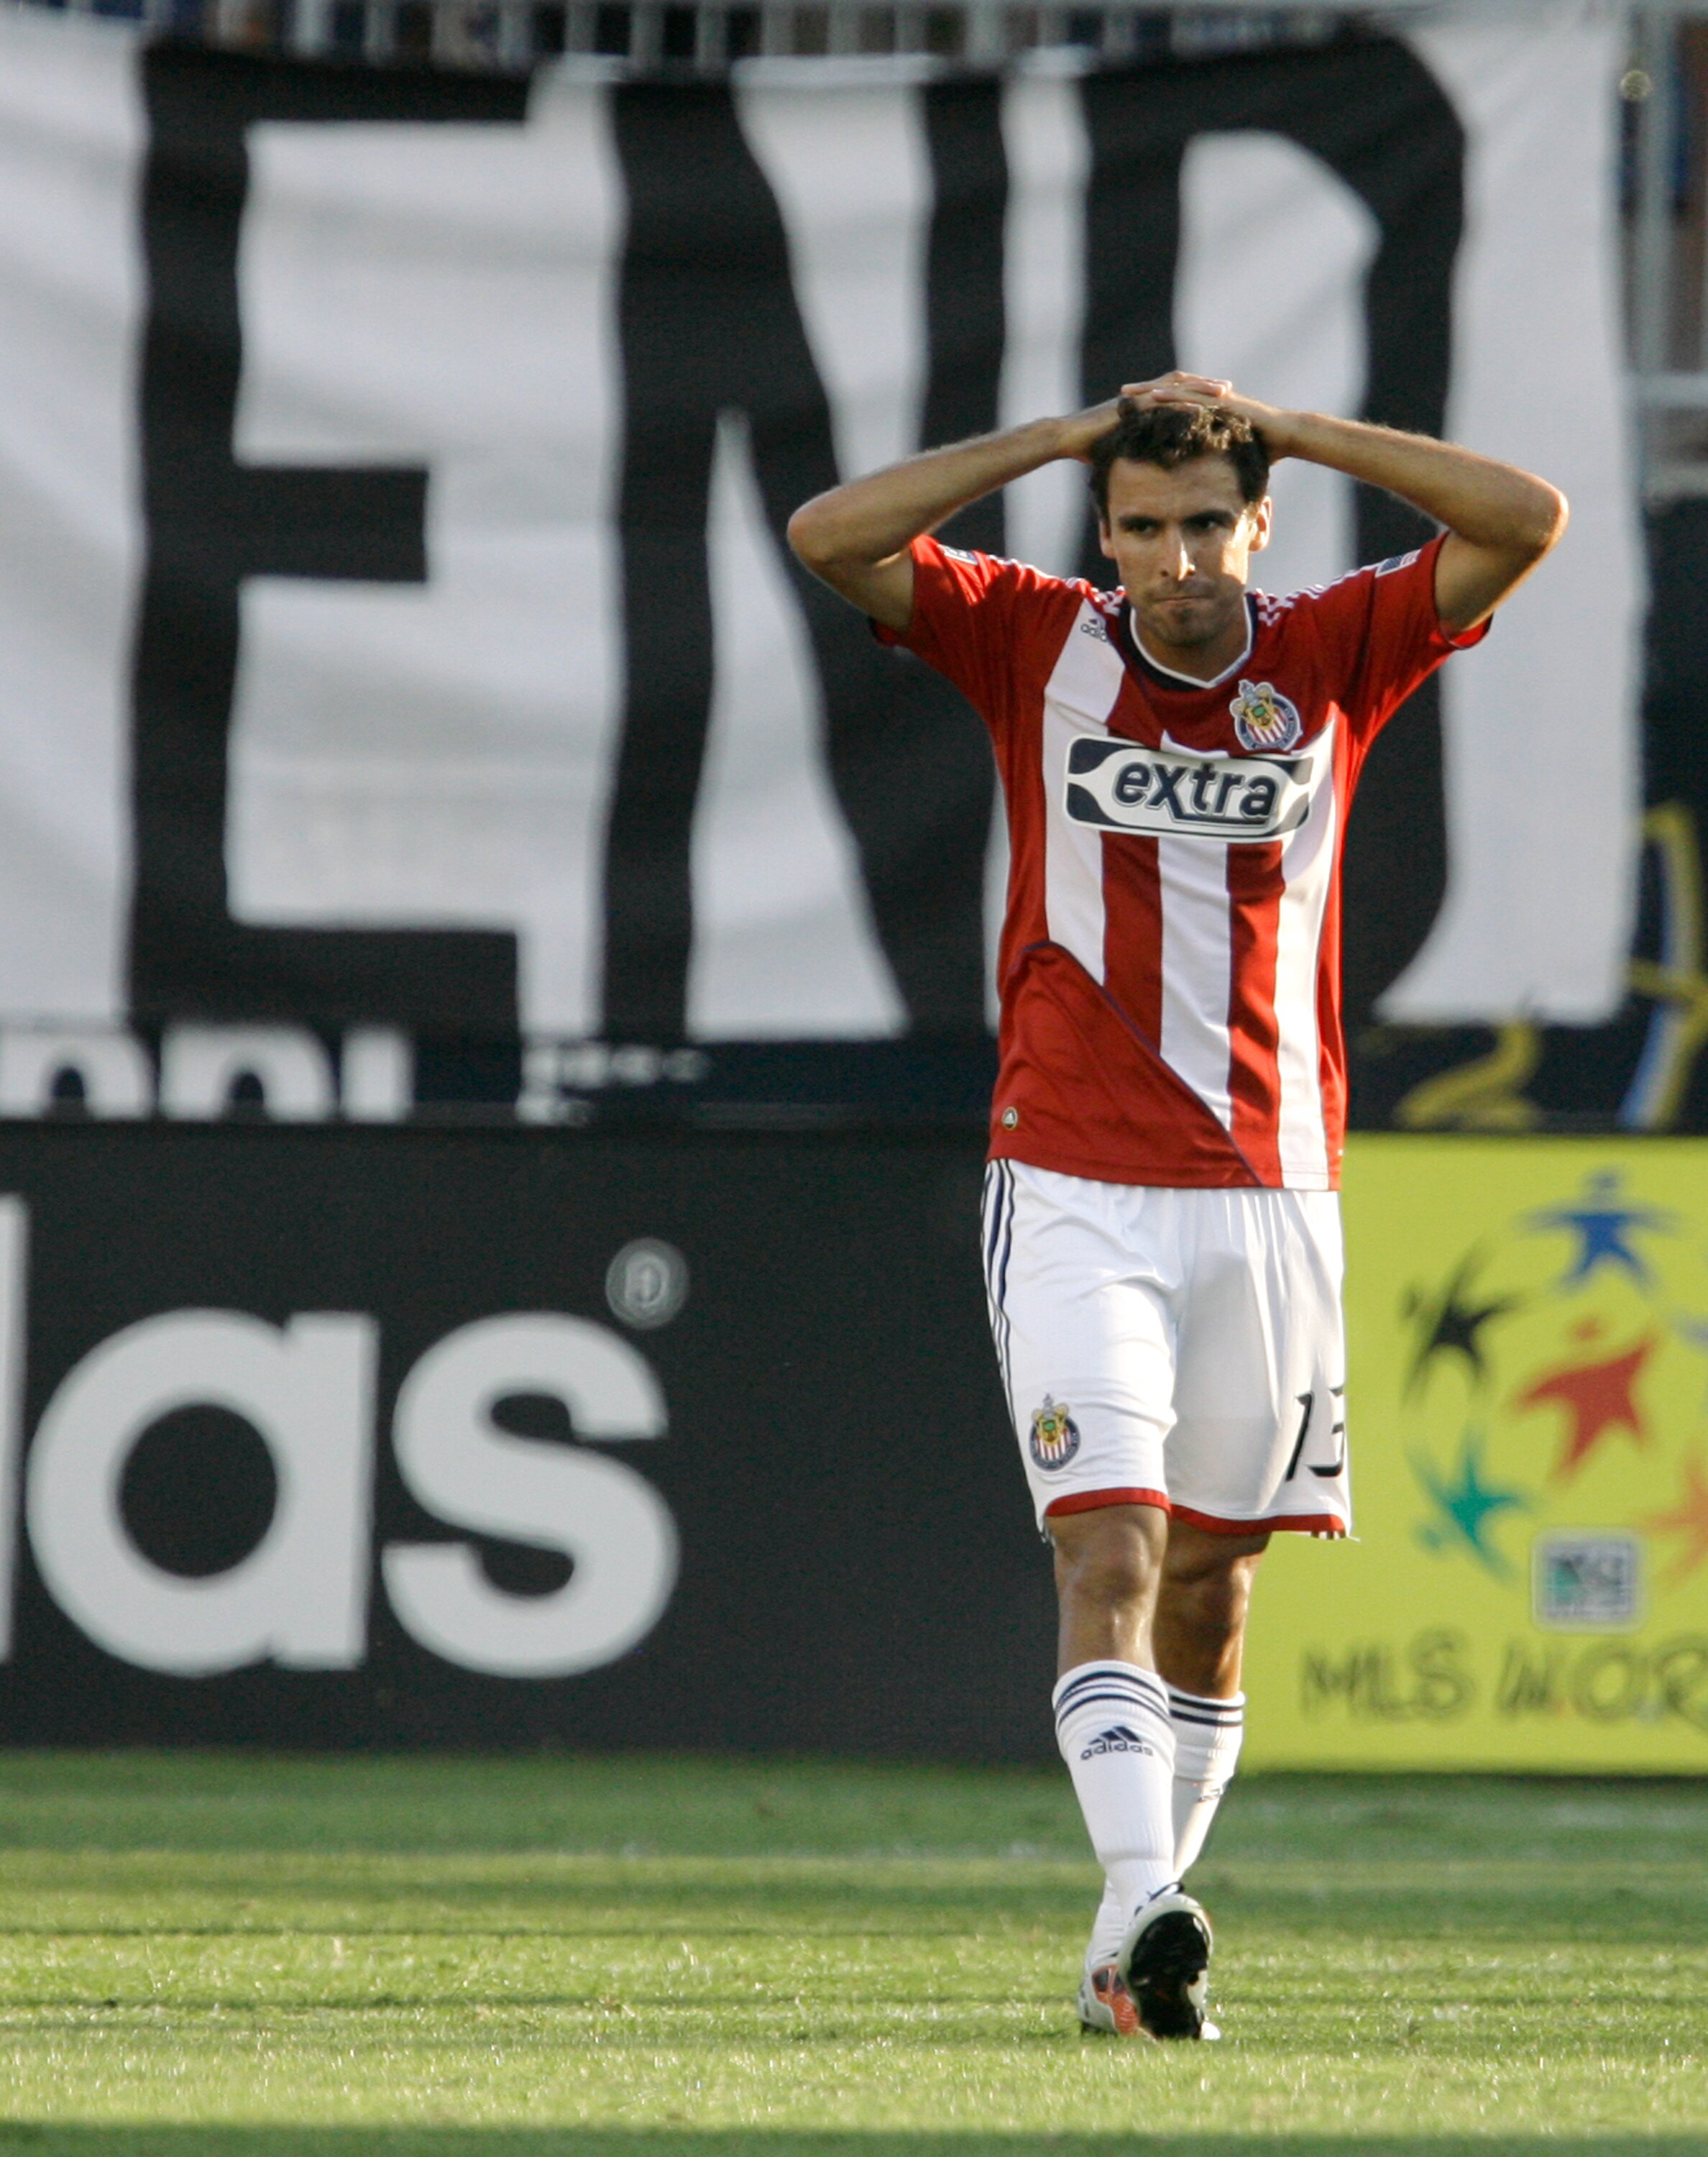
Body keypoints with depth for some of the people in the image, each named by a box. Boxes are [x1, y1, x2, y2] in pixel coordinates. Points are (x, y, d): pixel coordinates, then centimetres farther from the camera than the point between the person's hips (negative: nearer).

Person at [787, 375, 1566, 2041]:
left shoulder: (1330, 656, 3)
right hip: (1073, 1195, -2)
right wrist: (1065, 435, -6)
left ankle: (1131, 1952, 20)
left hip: (1269, 1192, 2)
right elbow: (829, 535, -8)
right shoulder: (1039, 646, 1)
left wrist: (1280, 426, -6)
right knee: (1109, 1553, -17)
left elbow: (1527, 521, -6)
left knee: (1211, 1578, 9)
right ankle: (1146, 1912, -29)